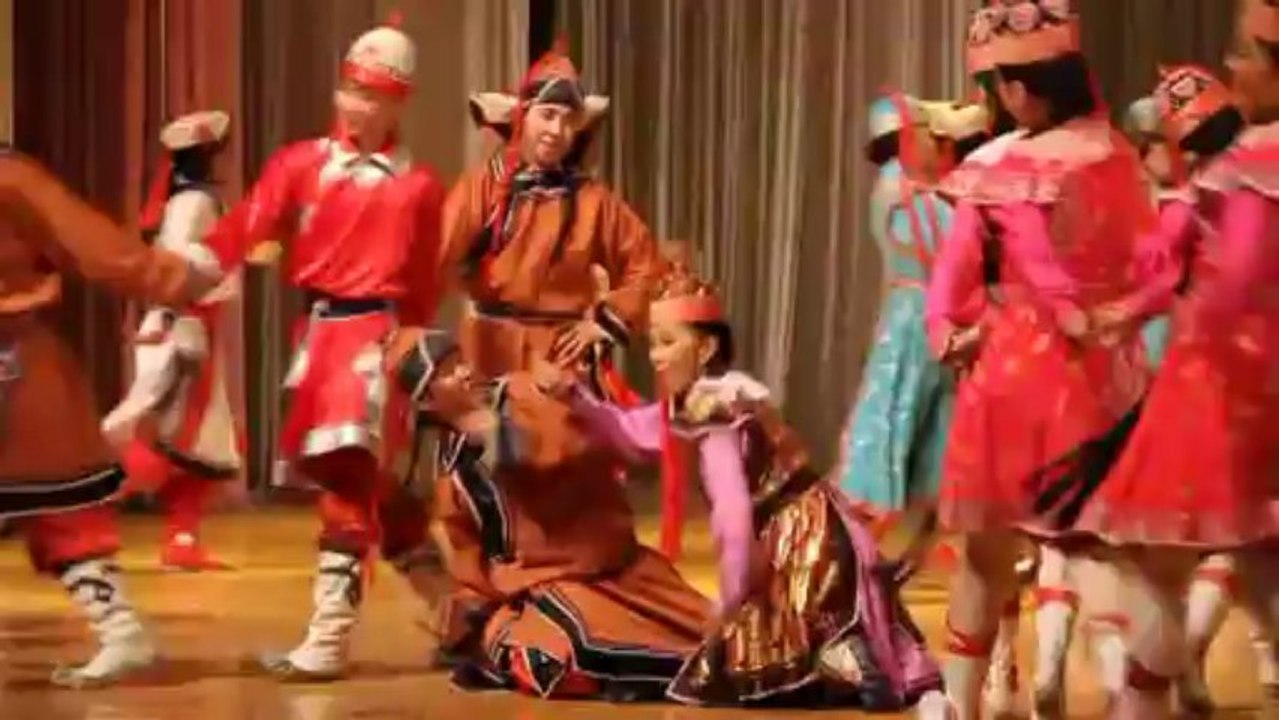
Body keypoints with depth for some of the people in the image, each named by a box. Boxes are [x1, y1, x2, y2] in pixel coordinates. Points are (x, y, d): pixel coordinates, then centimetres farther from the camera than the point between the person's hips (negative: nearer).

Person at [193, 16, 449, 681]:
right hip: (317, 330, 4)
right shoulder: (301, 164, 5)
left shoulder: (418, 187, 2)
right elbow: (247, 226, -8)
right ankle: (453, 604, 28)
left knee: (350, 475, -12)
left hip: (374, 333, -4)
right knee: (366, 479, 11)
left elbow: (421, 288, 7)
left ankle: (329, 638, -11)